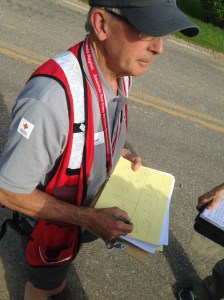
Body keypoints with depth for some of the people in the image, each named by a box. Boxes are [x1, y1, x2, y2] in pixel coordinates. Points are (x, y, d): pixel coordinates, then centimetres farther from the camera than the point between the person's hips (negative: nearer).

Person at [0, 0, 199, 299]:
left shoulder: (122, 71, -15)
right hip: (51, 222, -6)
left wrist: (123, 153, -10)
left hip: (88, 210, 7)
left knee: (62, 266, 37)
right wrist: (88, 218, -28)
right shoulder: (50, 96, -42)